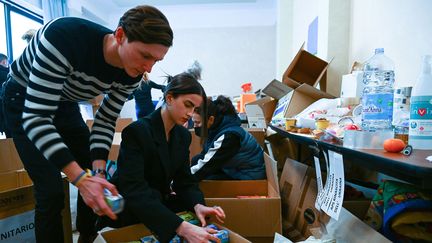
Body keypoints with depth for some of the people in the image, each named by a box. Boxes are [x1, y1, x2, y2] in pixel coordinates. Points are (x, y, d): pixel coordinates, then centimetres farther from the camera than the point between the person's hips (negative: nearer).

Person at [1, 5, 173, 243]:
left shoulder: (131, 75, -20)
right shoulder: (63, 36, -38)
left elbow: (105, 121, -11)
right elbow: (36, 117, -37)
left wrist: (98, 171, -24)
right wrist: (80, 177, -45)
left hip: (66, 104, 5)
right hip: (24, 102, -4)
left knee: (93, 179, 5)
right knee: (51, 191, -11)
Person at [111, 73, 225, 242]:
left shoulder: (184, 136, -1)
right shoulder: (136, 131, -23)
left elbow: (185, 180, -2)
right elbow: (135, 191, -33)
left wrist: (198, 205, -25)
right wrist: (182, 228, -43)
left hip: (160, 203, 6)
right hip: (128, 209, -6)